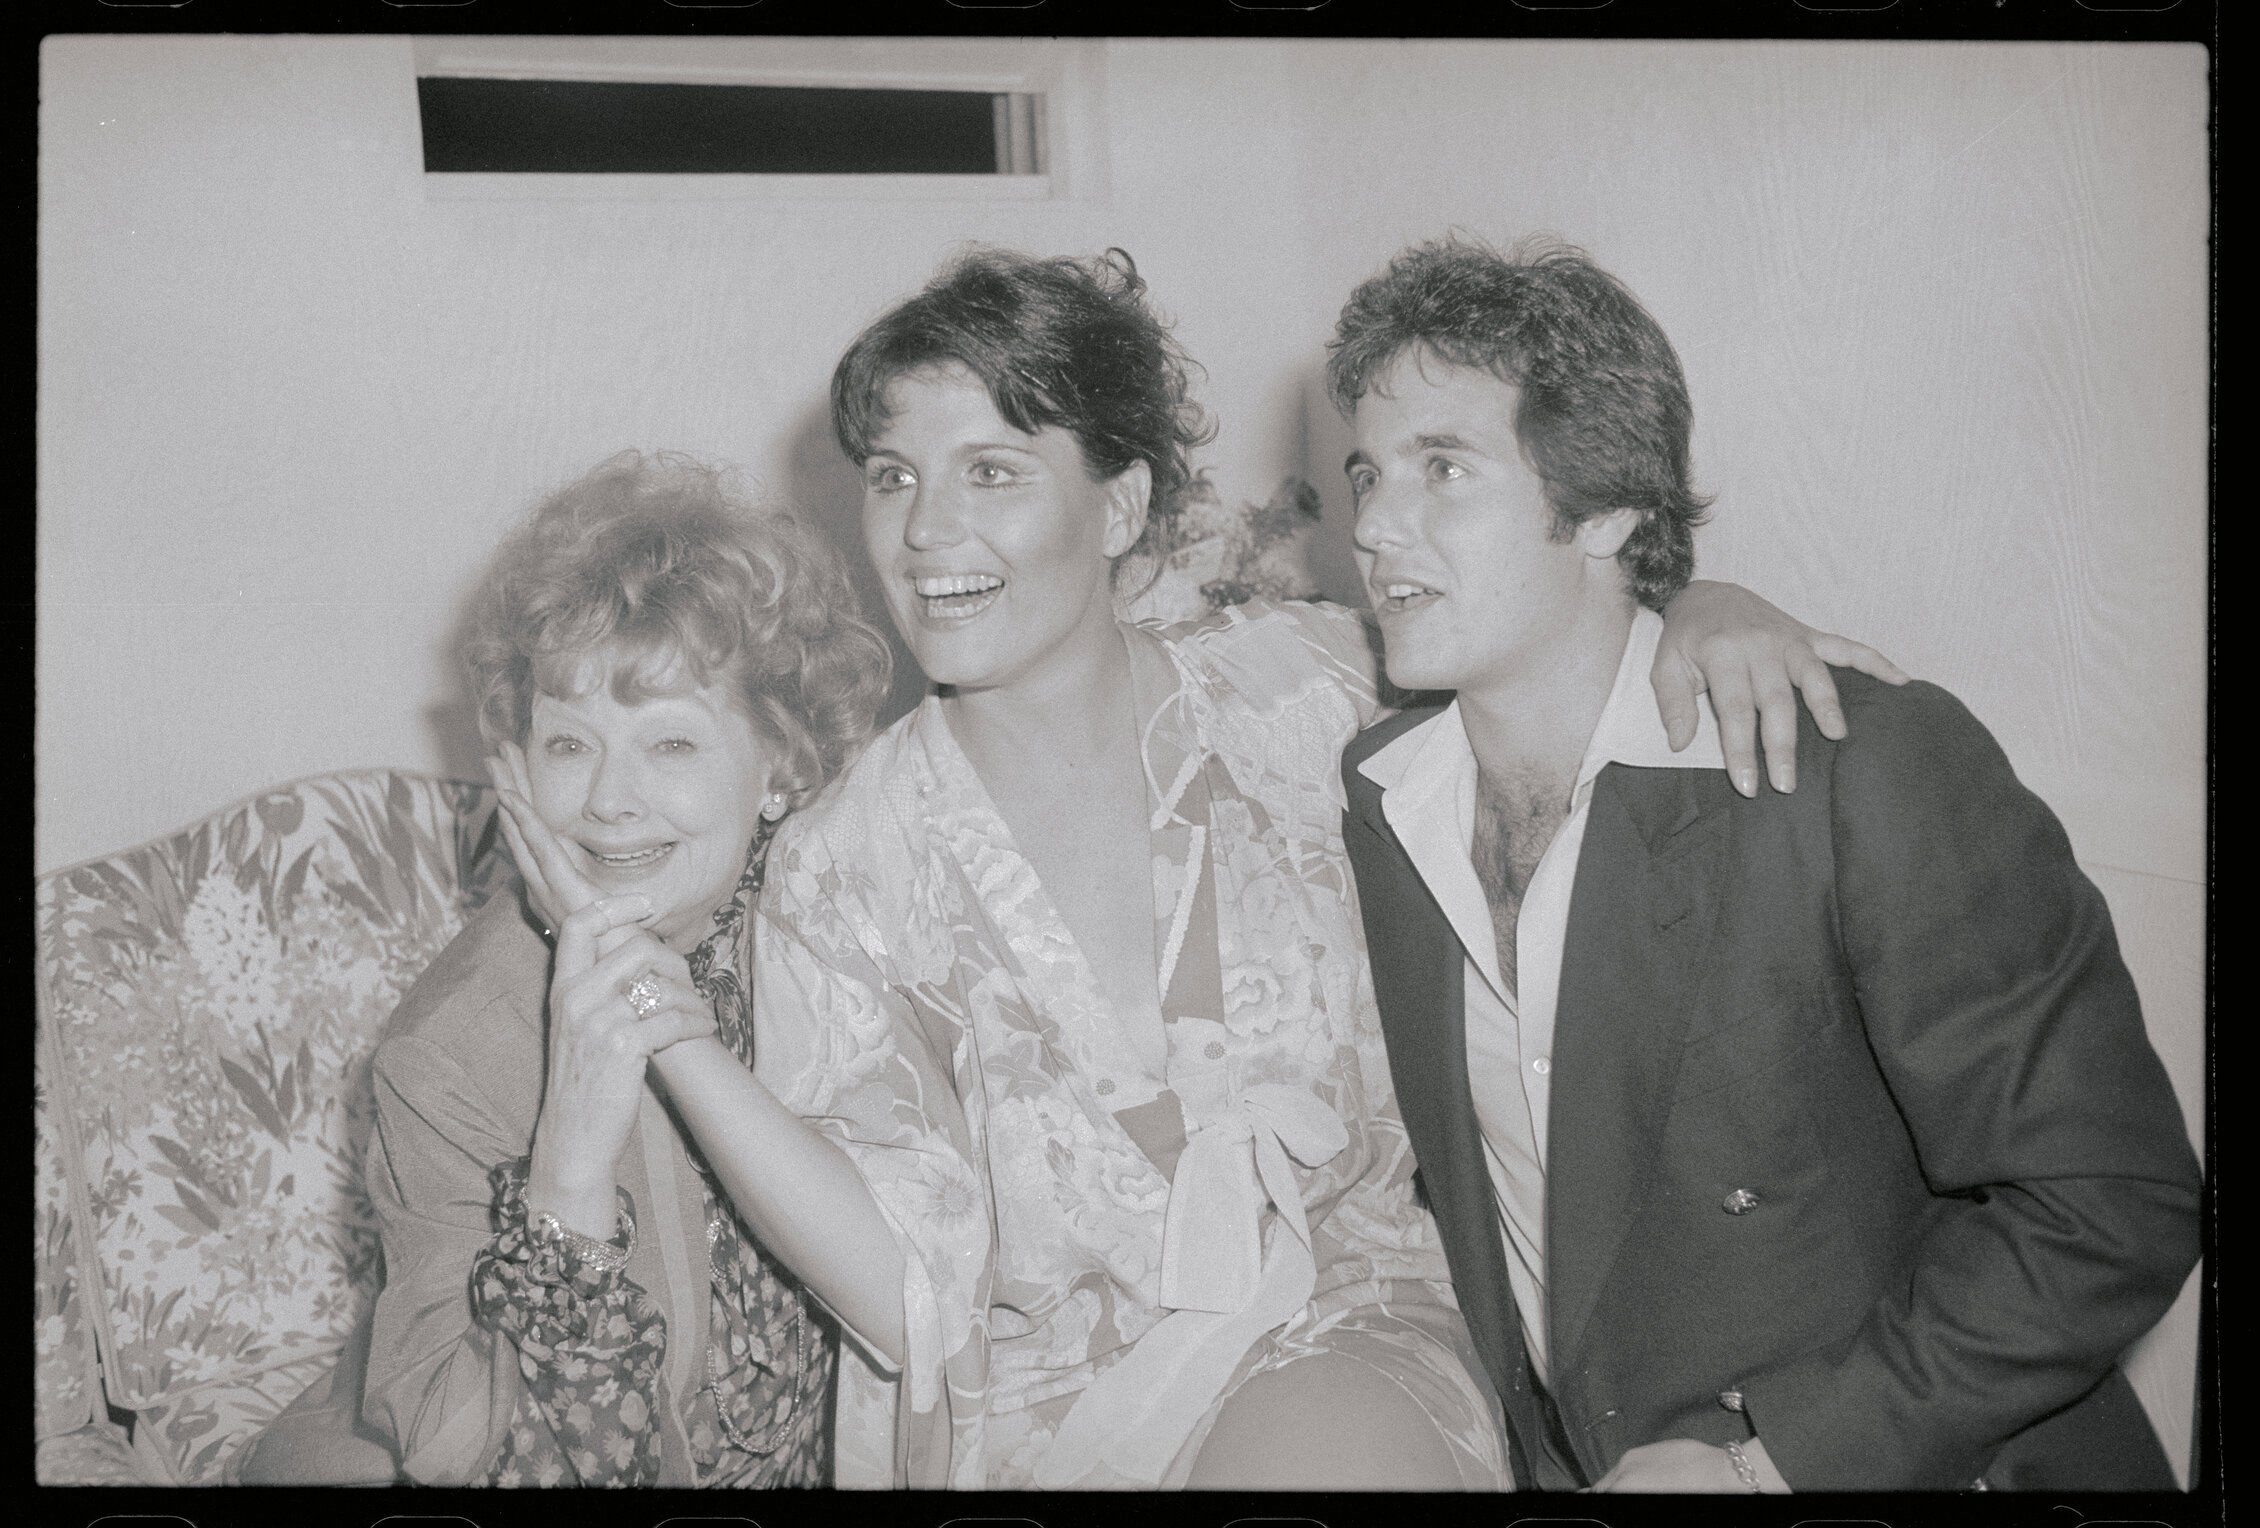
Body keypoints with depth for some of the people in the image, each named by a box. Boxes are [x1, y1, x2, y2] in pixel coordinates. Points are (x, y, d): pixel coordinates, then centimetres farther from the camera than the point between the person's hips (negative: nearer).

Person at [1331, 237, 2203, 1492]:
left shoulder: (1872, 775, -16)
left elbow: (2113, 1208, -14)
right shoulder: (1368, 794, 1)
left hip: (1890, 1465, -4)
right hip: (1551, 1461, 4)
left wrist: (1772, 1460, -16)